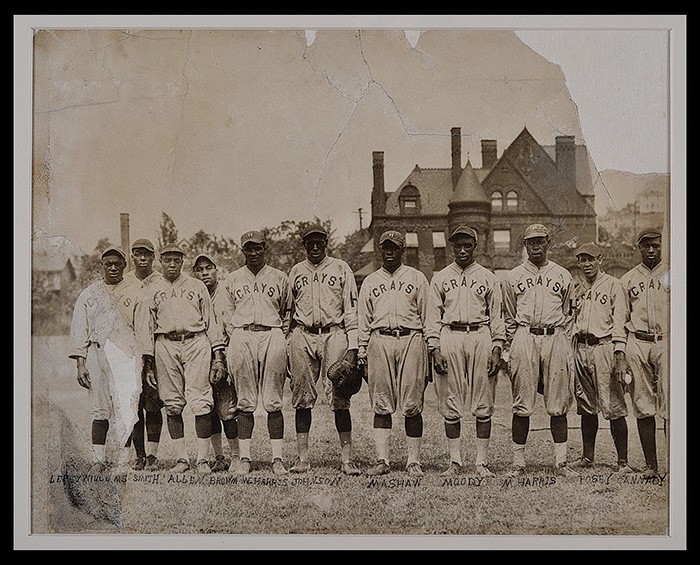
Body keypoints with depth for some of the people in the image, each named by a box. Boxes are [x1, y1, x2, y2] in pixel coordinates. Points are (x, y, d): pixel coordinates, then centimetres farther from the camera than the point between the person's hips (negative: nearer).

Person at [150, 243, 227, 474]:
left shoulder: (196, 286, 12)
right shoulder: (153, 290, 14)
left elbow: (210, 319, 11)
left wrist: (218, 352, 4)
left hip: (196, 342, -2)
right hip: (166, 345, 2)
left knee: (200, 401, -9)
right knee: (172, 404, 1)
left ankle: (203, 459, -4)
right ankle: (181, 458, 9)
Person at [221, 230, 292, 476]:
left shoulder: (279, 278, 12)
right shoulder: (232, 279, 14)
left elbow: (287, 313, 16)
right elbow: (227, 315, 16)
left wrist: (281, 339, 6)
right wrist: (235, 338, 5)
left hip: (272, 336, -1)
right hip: (241, 337, 1)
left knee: (273, 402, -3)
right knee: (245, 402, 1)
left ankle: (278, 458, 1)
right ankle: (244, 457, 6)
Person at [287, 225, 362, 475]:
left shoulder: (341, 268, 8)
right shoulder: (295, 272, 16)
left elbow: (351, 308, 4)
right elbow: (288, 310, 18)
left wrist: (353, 346, -5)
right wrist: (285, 348, 10)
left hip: (333, 334, -2)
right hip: (302, 336, 3)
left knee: (339, 398, -7)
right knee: (302, 398, 2)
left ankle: (346, 459, -4)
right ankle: (302, 458, 7)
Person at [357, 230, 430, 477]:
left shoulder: (417, 278, 13)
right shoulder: (370, 281, 18)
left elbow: (427, 316, 9)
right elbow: (363, 320, 15)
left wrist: (430, 352, 2)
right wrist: (361, 351, 5)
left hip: (411, 340, -1)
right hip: (379, 341, 2)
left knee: (412, 405, -2)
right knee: (381, 405, 0)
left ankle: (413, 461, 3)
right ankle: (382, 460, 3)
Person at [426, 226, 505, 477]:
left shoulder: (488, 277, 10)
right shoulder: (440, 278, 11)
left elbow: (496, 315, 8)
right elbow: (433, 316, 8)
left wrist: (497, 349, -2)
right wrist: (434, 349, -3)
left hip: (480, 337, 0)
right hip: (449, 337, 0)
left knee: (483, 405, 0)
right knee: (450, 404, 1)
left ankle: (482, 462, 7)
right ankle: (455, 461, 9)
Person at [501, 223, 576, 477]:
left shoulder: (563, 276, 13)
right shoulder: (513, 276, 11)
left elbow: (567, 316, 14)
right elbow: (509, 317, 12)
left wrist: (566, 350, 7)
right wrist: (512, 348, 5)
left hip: (556, 339, 1)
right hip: (524, 339, -1)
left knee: (558, 406, 1)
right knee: (522, 406, -1)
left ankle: (560, 462, 9)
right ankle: (518, 463, 5)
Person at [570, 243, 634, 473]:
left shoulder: (613, 285, 1)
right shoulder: (577, 289, 17)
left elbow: (619, 320, -6)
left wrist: (619, 353, -14)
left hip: (605, 347, -5)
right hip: (581, 348, 5)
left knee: (614, 407, -7)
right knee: (586, 406, 9)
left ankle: (622, 461, -2)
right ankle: (587, 457, 17)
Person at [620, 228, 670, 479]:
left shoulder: (673, 274, 9)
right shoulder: (627, 279, 14)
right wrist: (620, 354, 7)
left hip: (666, 342, -2)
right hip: (637, 344, 2)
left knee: (669, 407, -9)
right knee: (643, 407, 3)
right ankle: (650, 464, 9)